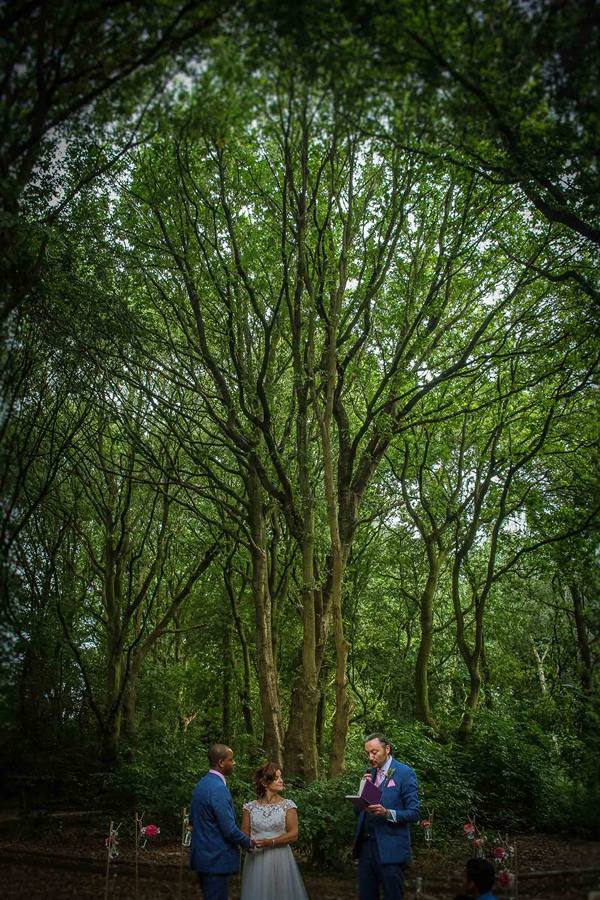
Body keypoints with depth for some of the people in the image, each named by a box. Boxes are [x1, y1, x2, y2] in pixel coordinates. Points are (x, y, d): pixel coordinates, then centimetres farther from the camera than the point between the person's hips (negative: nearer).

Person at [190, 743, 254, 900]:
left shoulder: (201, 784, 8)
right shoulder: (218, 788, -22)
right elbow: (229, 829, -21)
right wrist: (248, 843, -5)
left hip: (202, 856, 9)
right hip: (216, 859, -9)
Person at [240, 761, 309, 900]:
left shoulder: (288, 805, 0)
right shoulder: (250, 807, 4)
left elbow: (293, 834, -6)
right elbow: (244, 833, 7)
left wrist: (270, 842, -17)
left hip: (280, 858, -1)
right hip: (256, 859, 1)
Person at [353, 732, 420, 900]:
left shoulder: (405, 773, -7)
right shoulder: (370, 773, 11)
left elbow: (413, 813, -10)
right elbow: (360, 809, 9)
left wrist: (387, 813, -25)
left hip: (390, 849, -5)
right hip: (366, 846, 6)